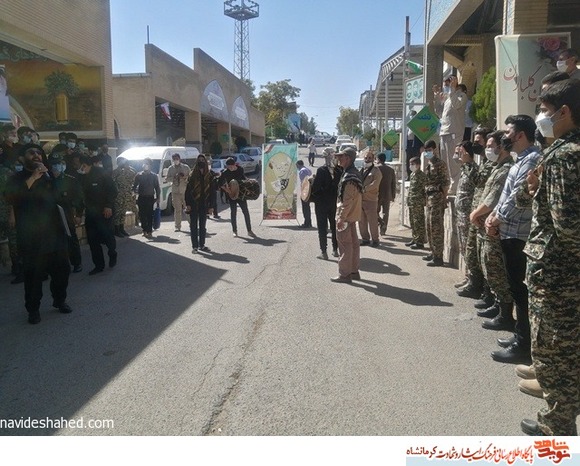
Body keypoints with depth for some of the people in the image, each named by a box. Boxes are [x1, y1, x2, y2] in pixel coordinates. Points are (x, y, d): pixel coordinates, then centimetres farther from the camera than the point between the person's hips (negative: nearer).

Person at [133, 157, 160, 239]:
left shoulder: (154, 176, 6)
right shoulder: (139, 175, 9)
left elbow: (157, 188, 7)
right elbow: (134, 186, 9)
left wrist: (158, 198, 0)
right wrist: (135, 191, -12)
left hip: (150, 198, -2)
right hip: (141, 198, 2)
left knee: (149, 215, -6)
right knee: (142, 215, 3)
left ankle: (149, 231, -6)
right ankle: (145, 230, 14)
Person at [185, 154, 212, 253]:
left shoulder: (208, 176, 4)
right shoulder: (192, 175, -5)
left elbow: (211, 191, 6)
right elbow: (187, 190, -7)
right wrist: (187, 204, -13)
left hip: (204, 204, 3)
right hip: (194, 204, -3)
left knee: (202, 226, 12)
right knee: (194, 226, 3)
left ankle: (202, 245, 22)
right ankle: (195, 246, 8)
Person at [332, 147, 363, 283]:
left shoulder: (349, 177, -19)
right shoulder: (354, 173, 13)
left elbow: (347, 200, -23)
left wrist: (341, 218, -21)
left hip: (346, 216, -10)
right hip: (352, 215, 10)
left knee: (344, 244, -4)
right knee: (353, 243, 14)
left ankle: (344, 274, 2)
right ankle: (354, 271, 22)